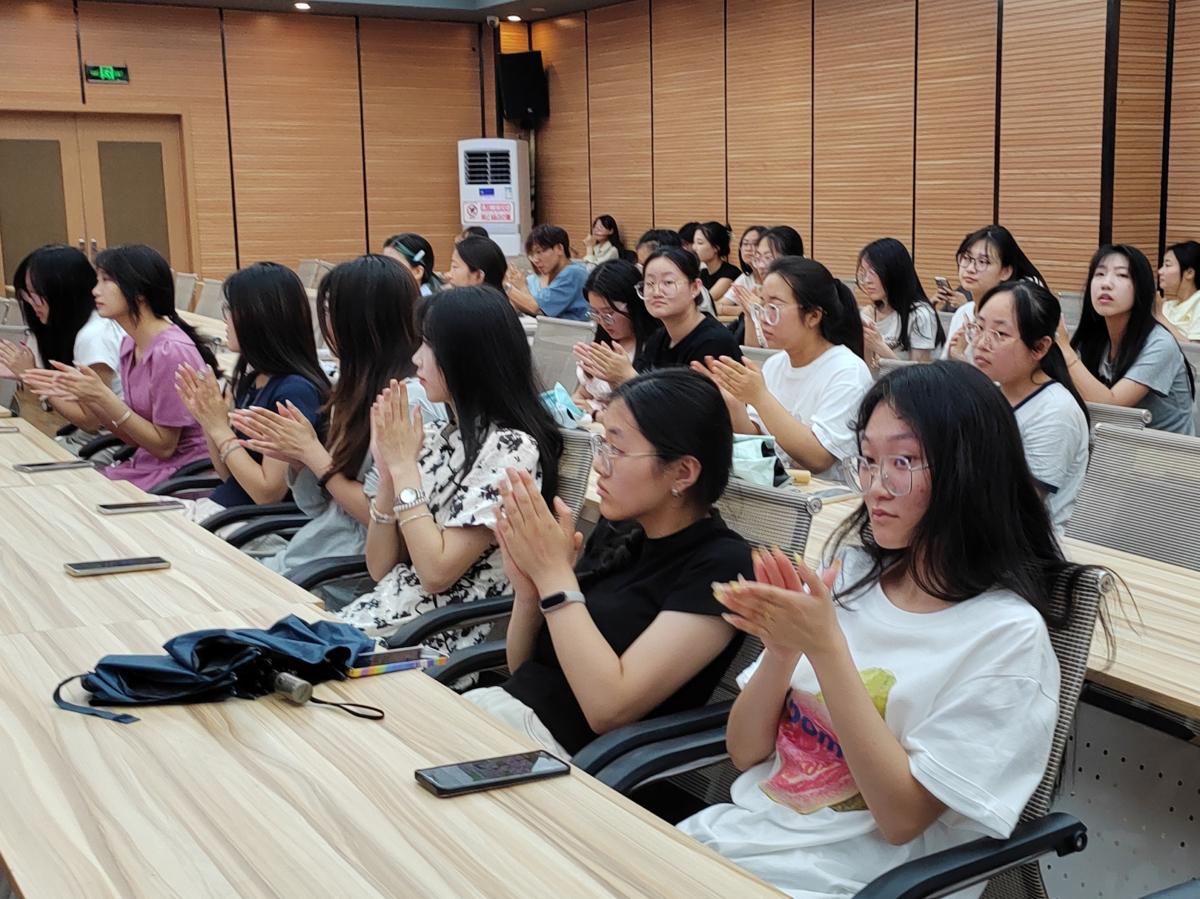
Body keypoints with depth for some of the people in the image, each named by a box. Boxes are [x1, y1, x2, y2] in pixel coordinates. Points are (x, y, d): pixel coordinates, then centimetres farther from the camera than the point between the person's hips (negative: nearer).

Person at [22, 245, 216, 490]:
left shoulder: (171, 352, -20)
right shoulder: (130, 345, 5)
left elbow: (164, 446, -15)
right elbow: (134, 437, 9)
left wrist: (104, 396, -20)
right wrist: (84, 394, -3)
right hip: (144, 465, 7)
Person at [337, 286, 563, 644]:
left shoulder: (510, 449, -14)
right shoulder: (436, 437, 9)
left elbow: (436, 572, -19)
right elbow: (380, 568, 8)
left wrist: (404, 465, -12)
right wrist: (388, 471, -5)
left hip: (444, 635, -7)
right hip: (384, 609, 7)